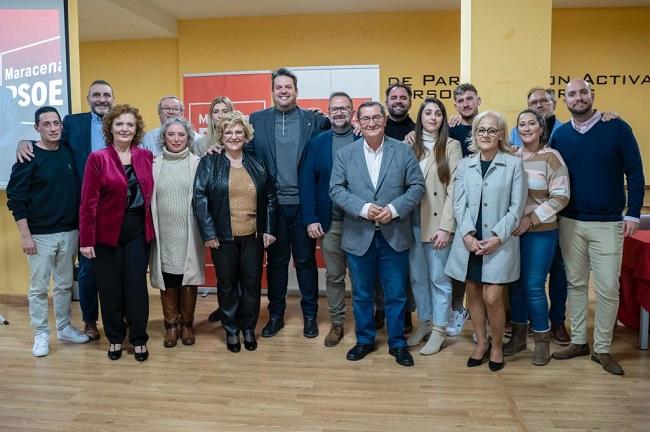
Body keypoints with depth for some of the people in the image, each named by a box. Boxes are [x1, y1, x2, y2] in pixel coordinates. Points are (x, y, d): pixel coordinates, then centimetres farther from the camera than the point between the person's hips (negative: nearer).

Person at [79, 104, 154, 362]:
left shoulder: (146, 156, 4)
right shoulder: (98, 158, -5)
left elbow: (150, 193, 9)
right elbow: (88, 201, -8)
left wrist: (151, 227, 0)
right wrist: (86, 239, -11)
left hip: (138, 230, 2)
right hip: (107, 232, -1)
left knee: (137, 285, 5)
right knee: (110, 288, 8)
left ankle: (139, 339, 19)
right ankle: (115, 338, 25)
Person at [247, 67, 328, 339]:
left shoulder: (314, 120, 2)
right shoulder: (257, 120, 5)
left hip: (303, 203, -1)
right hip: (273, 204, 1)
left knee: (306, 260, 9)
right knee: (276, 261, 11)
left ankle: (310, 315, 22)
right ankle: (275, 315, 25)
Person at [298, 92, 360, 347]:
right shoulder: (317, 143, 5)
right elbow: (306, 182, 2)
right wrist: (310, 219, -6)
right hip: (329, 221, 2)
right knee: (334, 275, 10)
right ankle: (337, 323, 25)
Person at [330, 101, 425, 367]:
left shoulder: (403, 151, 1)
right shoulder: (344, 154, 2)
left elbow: (417, 186, -1)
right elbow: (336, 189, -3)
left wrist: (394, 208, -16)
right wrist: (363, 208, -17)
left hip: (394, 235, 0)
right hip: (359, 236, 1)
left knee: (396, 294, 8)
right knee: (362, 294, 13)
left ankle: (397, 343, 26)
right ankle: (364, 340, 31)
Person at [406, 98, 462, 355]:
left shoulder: (451, 146, -3)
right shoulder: (411, 146, 7)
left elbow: (454, 189, -8)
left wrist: (446, 226, -13)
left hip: (438, 223, -4)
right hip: (413, 222, 4)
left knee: (439, 278, 5)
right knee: (417, 277, 13)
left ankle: (438, 331, 18)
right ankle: (424, 324, 29)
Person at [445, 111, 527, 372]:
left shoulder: (514, 164, 0)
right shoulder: (464, 166, 8)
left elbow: (516, 208, -3)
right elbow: (459, 204, 2)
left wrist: (497, 237, -12)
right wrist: (467, 235, -11)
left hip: (499, 243, -3)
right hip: (468, 241, 3)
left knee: (492, 297, -6)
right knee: (473, 294, 10)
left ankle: (497, 346, 18)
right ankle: (481, 343, 29)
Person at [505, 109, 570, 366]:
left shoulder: (550, 157, -5)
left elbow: (560, 197, -9)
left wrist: (531, 220, -15)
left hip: (541, 232, -4)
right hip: (513, 232, 4)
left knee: (534, 287, -3)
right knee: (515, 284, 10)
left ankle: (542, 340, 15)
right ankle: (518, 335, 26)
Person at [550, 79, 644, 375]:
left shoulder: (617, 128, -4)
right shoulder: (559, 135, 4)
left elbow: (635, 173, -2)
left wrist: (633, 214, -7)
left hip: (607, 223, -2)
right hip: (569, 222, 3)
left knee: (608, 288, 0)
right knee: (576, 284, 10)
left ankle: (602, 348, 15)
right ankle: (578, 341, 23)